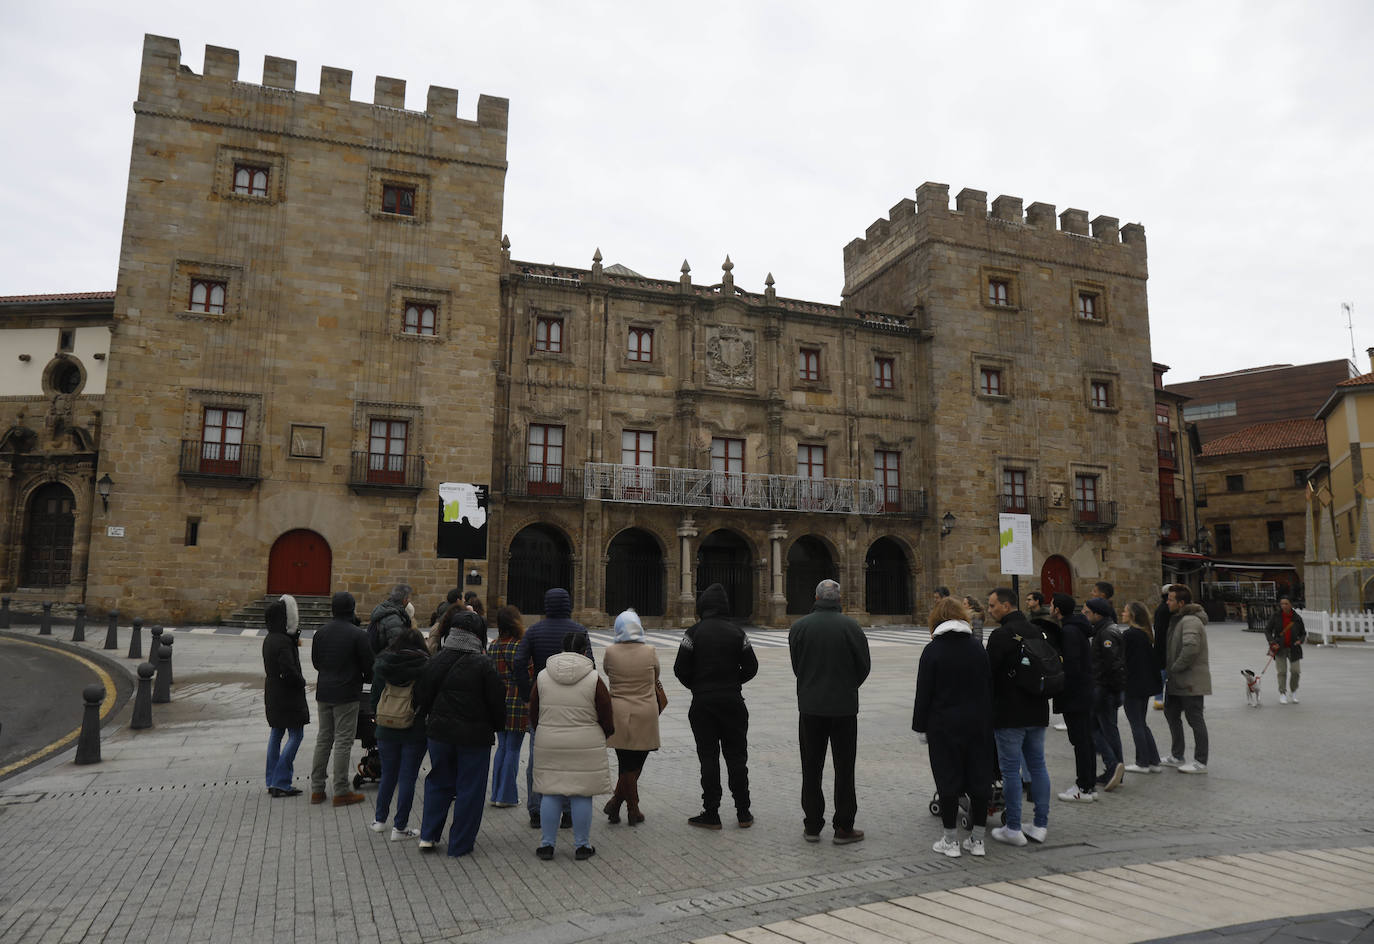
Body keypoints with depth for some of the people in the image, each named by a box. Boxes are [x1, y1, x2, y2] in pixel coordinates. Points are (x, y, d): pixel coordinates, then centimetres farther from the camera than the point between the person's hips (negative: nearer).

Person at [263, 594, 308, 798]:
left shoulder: (269, 639, 7)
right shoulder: (283, 642, -22)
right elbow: (289, 670, -27)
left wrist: (295, 640, 1)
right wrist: (301, 682, -8)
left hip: (273, 693, 10)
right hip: (288, 695, -10)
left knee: (277, 733, 16)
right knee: (295, 735, -2)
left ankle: (272, 781, 21)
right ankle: (280, 783, -2)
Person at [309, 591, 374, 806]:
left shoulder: (320, 632, 3)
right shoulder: (357, 635, -15)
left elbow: (315, 661, 12)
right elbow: (369, 665, -10)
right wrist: (365, 679, 12)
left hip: (323, 693, 6)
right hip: (347, 694, -6)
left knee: (323, 739, 15)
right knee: (343, 741, 0)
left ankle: (317, 788, 20)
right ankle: (341, 791, 4)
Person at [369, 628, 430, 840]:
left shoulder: (381, 666, -1)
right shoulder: (425, 668, -12)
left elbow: (375, 698, 5)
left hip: (386, 730, 4)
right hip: (415, 731, -4)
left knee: (388, 775, 19)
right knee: (407, 777, 5)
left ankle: (379, 819, 31)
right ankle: (400, 827, 10)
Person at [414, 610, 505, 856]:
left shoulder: (437, 661, -2)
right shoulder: (483, 665, -14)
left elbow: (422, 696, 4)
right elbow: (497, 701, -10)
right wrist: (497, 726, 7)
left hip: (440, 732, 4)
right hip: (475, 736, -4)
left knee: (438, 782, 21)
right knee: (470, 788, 7)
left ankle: (428, 835, 18)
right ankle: (460, 843, 14)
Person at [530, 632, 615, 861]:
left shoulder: (542, 676, 1)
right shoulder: (594, 679, -7)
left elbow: (533, 716, 9)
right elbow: (607, 720, -3)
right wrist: (600, 737, 17)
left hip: (548, 745, 2)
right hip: (586, 747, -2)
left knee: (550, 794, 10)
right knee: (582, 795, 5)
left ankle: (546, 844, 15)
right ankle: (582, 846, 13)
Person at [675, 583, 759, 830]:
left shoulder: (694, 632, -8)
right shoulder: (737, 632, -1)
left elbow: (680, 669, -10)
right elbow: (751, 667, 0)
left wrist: (696, 686, 8)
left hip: (703, 702, -2)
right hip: (733, 701, 2)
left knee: (708, 758, 5)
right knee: (737, 756, 10)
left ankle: (711, 814, 7)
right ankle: (743, 813, 15)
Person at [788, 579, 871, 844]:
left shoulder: (799, 627, -2)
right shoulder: (850, 626, -8)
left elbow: (796, 666, 4)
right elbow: (864, 665, -2)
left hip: (810, 706, 2)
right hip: (844, 706, -2)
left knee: (811, 768, 10)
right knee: (844, 768, 7)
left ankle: (812, 826, 15)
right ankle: (843, 828, 11)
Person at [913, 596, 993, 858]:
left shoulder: (932, 650, -8)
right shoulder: (978, 647, 4)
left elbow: (924, 693, -8)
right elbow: (989, 687, 8)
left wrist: (921, 727, 0)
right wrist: (987, 721, 15)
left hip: (944, 726, -4)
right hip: (978, 724, 4)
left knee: (948, 780, 3)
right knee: (979, 778, 10)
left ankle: (950, 841, 9)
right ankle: (977, 839, 17)